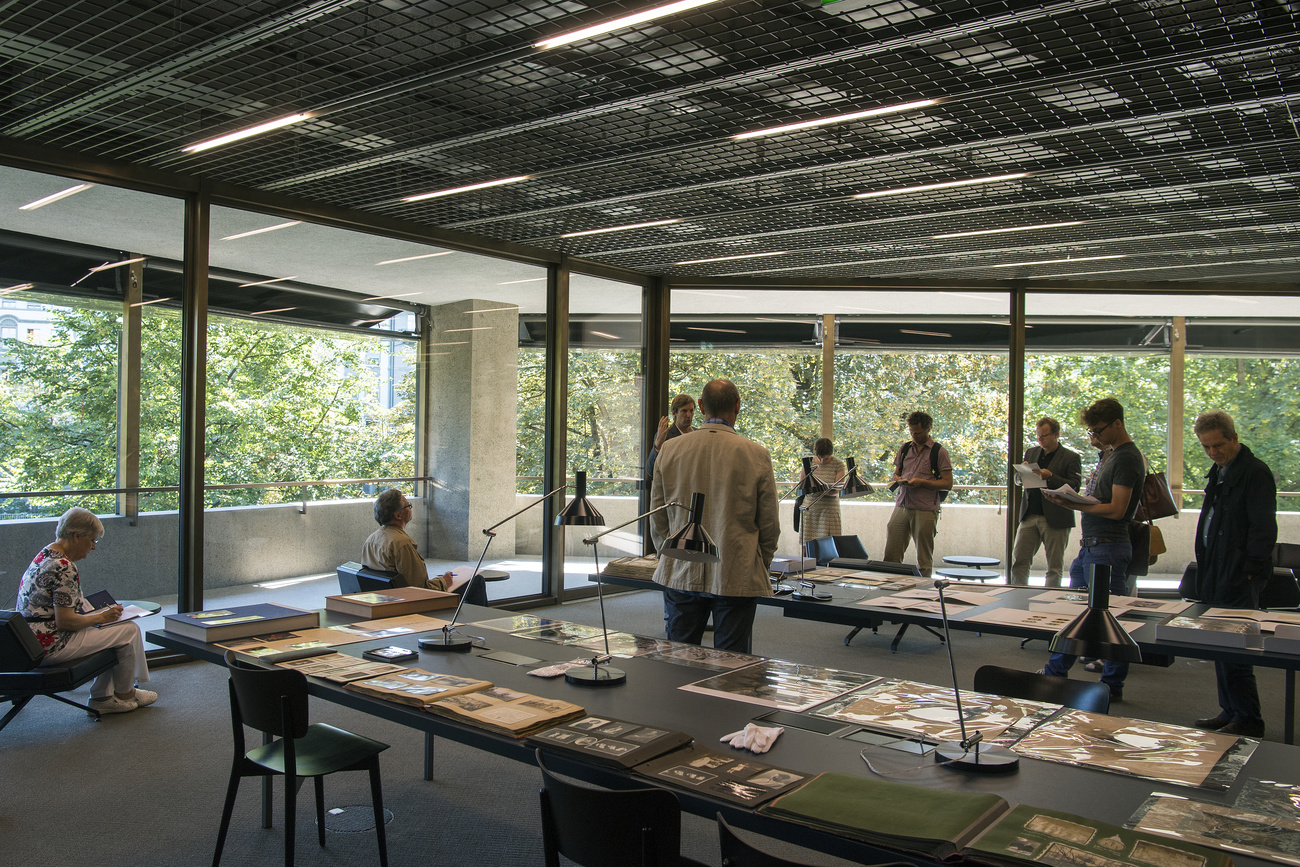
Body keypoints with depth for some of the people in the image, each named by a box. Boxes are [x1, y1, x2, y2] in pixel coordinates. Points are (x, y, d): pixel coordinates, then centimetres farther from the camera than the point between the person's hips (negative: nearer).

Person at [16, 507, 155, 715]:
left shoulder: (44, 556, 11)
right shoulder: (63, 567, -22)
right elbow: (64, 621, -24)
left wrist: (99, 613, 12)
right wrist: (101, 617, -9)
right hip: (50, 647, -11)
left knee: (109, 630, 20)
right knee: (129, 631, -3)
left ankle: (102, 697, 20)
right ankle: (124, 694, 16)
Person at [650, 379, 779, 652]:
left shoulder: (670, 450, -1)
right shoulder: (756, 455, -7)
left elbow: (657, 517, 6)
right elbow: (769, 524, 0)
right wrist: (760, 566, 15)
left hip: (680, 576, 2)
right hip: (737, 578, -2)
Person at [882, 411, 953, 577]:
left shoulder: (939, 452, 1)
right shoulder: (905, 448, 15)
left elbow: (948, 483, -2)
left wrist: (922, 482, -14)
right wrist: (898, 479, 0)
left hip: (925, 509, -4)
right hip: (901, 506, 4)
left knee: (924, 559, 1)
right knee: (891, 555, -1)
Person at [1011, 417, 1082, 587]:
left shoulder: (1071, 458, -1)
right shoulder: (1031, 452, 15)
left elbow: (1074, 487, -11)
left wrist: (1050, 477, -23)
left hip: (1055, 519, -4)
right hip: (1029, 516, 4)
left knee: (1055, 566, 2)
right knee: (1018, 560, 0)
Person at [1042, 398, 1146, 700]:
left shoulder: (1127, 458, -14)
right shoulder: (1112, 454, 16)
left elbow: (1116, 509, -20)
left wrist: (1072, 505, -18)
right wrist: (1071, 499, 6)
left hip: (1107, 548, -10)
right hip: (1091, 547, 10)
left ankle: (1113, 687, 11)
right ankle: (1054, 673, 27)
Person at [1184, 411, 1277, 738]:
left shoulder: (1256, 473, -11)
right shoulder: (1218, 472, 16)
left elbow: (1263, 528, -15)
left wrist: (1250, 572, -18)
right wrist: (1203, 566, 17)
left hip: (1240, 576, -9)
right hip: (1216, 573, 9)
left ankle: (1248, 720, 4)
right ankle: (1230, 713, 22)